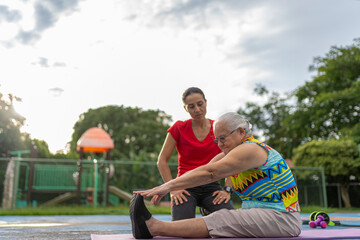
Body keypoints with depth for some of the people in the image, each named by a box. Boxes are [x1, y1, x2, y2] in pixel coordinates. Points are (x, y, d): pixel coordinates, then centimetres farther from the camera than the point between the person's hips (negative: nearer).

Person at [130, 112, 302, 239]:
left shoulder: (250, 150, -16)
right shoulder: (227, 155, 13)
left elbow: (209, 173, -24)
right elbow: (204, 172, 3)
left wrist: (168, 186, -25)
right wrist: (164, 189, -9)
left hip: (282, 217, -8)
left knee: (220, 221, -25)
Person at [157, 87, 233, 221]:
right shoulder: (179, 128, 3)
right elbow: (162, 161, 2)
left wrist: (227, 189, -7)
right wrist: (173, 189, -10)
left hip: (211, 186, 2)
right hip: (186, 187, -2)